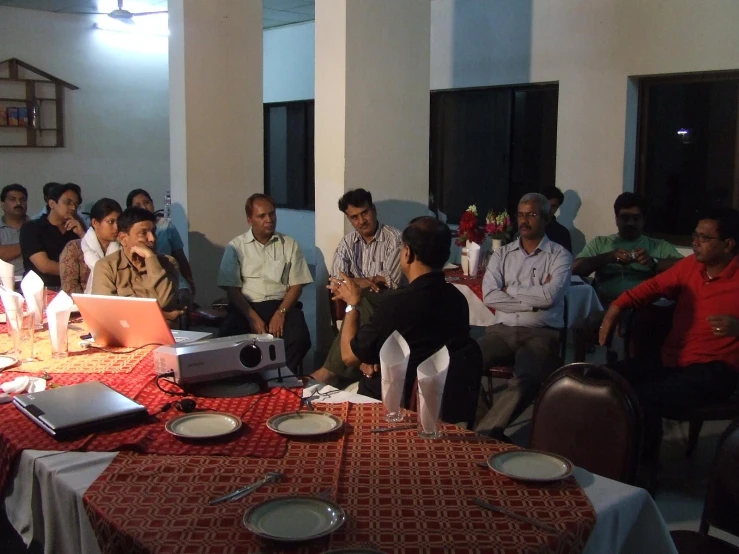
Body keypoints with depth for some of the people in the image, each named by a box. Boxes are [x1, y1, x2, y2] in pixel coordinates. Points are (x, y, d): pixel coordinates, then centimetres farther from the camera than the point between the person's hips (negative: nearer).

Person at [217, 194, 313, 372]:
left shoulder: (290, 245, 11)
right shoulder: (236, 247, 7)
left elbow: (296, 285, 6)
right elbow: (232, 288, -1)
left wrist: (280, 313, -12)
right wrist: (253, 317, -15)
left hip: (281, 306, 1)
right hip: (246, 307, -1)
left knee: (298, 338, -29)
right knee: (230, 337, -31)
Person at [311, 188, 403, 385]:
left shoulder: (393, 238, -4)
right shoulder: (348, 243, 11)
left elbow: (391, 281, -12)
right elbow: (337, 280, -1)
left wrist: (355, 281, -8)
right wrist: (363, 282, -19)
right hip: (360, 304, 3)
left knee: (361, 302, -34)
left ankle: (332, 370, -32)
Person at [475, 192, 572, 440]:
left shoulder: (560, 255, 8)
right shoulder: (502, 254, 16)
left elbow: (550, 296, -10)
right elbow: (489, 296, 0)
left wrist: (510, 290, 1)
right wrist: (533, 298, -5)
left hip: (541, 334, -3)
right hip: (502, 330, 3)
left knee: (527, 379, -34)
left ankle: (485, 431, -29)